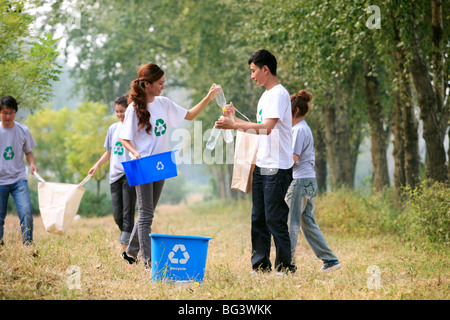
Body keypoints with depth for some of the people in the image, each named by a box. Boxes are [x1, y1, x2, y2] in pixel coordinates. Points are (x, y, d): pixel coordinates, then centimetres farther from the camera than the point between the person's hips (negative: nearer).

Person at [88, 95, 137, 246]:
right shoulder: (113, 128, 16)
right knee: (117, 215, 3)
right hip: (115, 176, 6)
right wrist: (97, 165, 13)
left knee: (127, 214, -9)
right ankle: (131, 239, 16)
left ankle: (125, 243, -9)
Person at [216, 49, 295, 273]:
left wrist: (234, 126, -21)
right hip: (261, 166, 10)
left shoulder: (279, 94, -12)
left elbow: (267, 127, -23)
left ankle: (284, 267, -1)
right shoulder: (265, 95, 18)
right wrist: (236, 117, 18)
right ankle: (260, 265, 15)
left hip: (277, 168, -10)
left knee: (275, 219, -7)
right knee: (258, 218, 10)